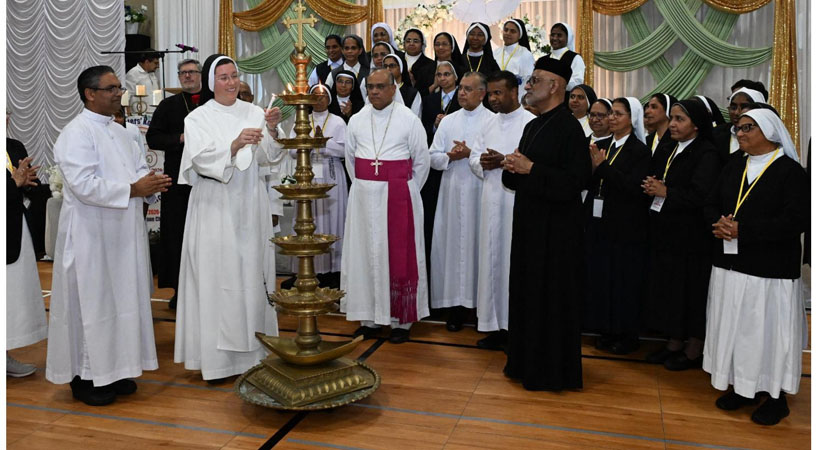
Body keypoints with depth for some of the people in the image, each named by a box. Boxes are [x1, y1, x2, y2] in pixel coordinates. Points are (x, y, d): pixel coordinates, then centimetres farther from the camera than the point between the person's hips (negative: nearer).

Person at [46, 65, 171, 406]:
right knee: (92, 302, 1)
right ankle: (85, 378, 15)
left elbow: (139, 167, 15)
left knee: (121, 299, 13)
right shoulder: (77, 133, -13)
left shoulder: (118, 132, 14)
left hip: (121, 234, 8)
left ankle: (112, 370, 26)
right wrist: (133, 190, -24)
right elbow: (83, 184, -22)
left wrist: (151, 183, -7)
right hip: (91, 236, -8)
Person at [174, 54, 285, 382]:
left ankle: (253, 349, 18)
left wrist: (272, 131, -17)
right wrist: (235, 144, -28)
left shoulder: (254, 113, 8)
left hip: (250, 206, 3)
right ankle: (216, 356, 6)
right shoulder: (199, 118, 1)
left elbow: (268, 158, 1)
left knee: (252, 274, 6)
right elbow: (203, 159, -13)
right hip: (215, 207, -3)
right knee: (216, 275, -2)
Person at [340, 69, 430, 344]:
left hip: (398, 197, -3)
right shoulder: (357, 120, 8)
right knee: (365, 254, 5)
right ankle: (369, 319, 16)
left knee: (399, 256, 0)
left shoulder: (409, 119, -3)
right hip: (363, 197, 4)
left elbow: (422, 161, 2)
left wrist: (405, 192, 4)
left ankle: (402, 320, 11)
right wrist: (363, 187, 13)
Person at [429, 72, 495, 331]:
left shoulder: (493, 121, -1)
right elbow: (433, 157, 10)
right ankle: (456, 304, 10)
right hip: (452, 192, 4)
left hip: (480, 193, -3)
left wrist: (471, 154, -17)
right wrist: (450, 156, -9)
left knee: (478, 243, 0)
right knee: (453, 243, 3)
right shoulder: (448, 121, 13)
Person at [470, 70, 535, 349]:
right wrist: (482, 162, -5)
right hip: (491, 202, 7)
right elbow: (475, 157, 17)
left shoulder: (531, 123, -7)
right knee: (492, 260, 8)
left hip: (517, 202, -6)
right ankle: (496, 325, 18)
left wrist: (505, 162, -20)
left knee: (514, 260, -2)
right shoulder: (490, 123, 16)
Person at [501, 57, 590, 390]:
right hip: (529, 225, 9)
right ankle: (526, 362, 29)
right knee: (527, 294, 15)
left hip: (556, 229, -9)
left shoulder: (569, 128, -13)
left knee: (551, 298, 1)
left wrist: (531, 169, -20)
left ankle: (552, 371, 16)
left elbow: (576, 181, -21)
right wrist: (513, 169, -3)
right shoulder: (532, 127, 14)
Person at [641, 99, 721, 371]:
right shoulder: (664, 153, 14)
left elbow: (701, 195, -20)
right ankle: (674, 343, 23)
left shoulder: (706, 154, -10)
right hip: (664, 233, 7)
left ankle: (694, 349, 14)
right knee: (667, 286, 11)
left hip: (691, 236, -7)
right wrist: (651, 187, -7)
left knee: (691, 288, 1)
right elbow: (651, 182, 15)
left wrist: (666, 192, -13)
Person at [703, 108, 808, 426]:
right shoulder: (733, 167, 11)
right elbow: (711, 204, 13)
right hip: (730, 266, 6)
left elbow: (798, 220, -17)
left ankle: (775, 396, 16)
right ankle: (742, 386, 26)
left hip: (769, 270, -6)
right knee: (734, 327, 11)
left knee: (767, 330, 1)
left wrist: (743, 229, -20)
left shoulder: (790, 171, -8)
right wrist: (719, 225, -10)